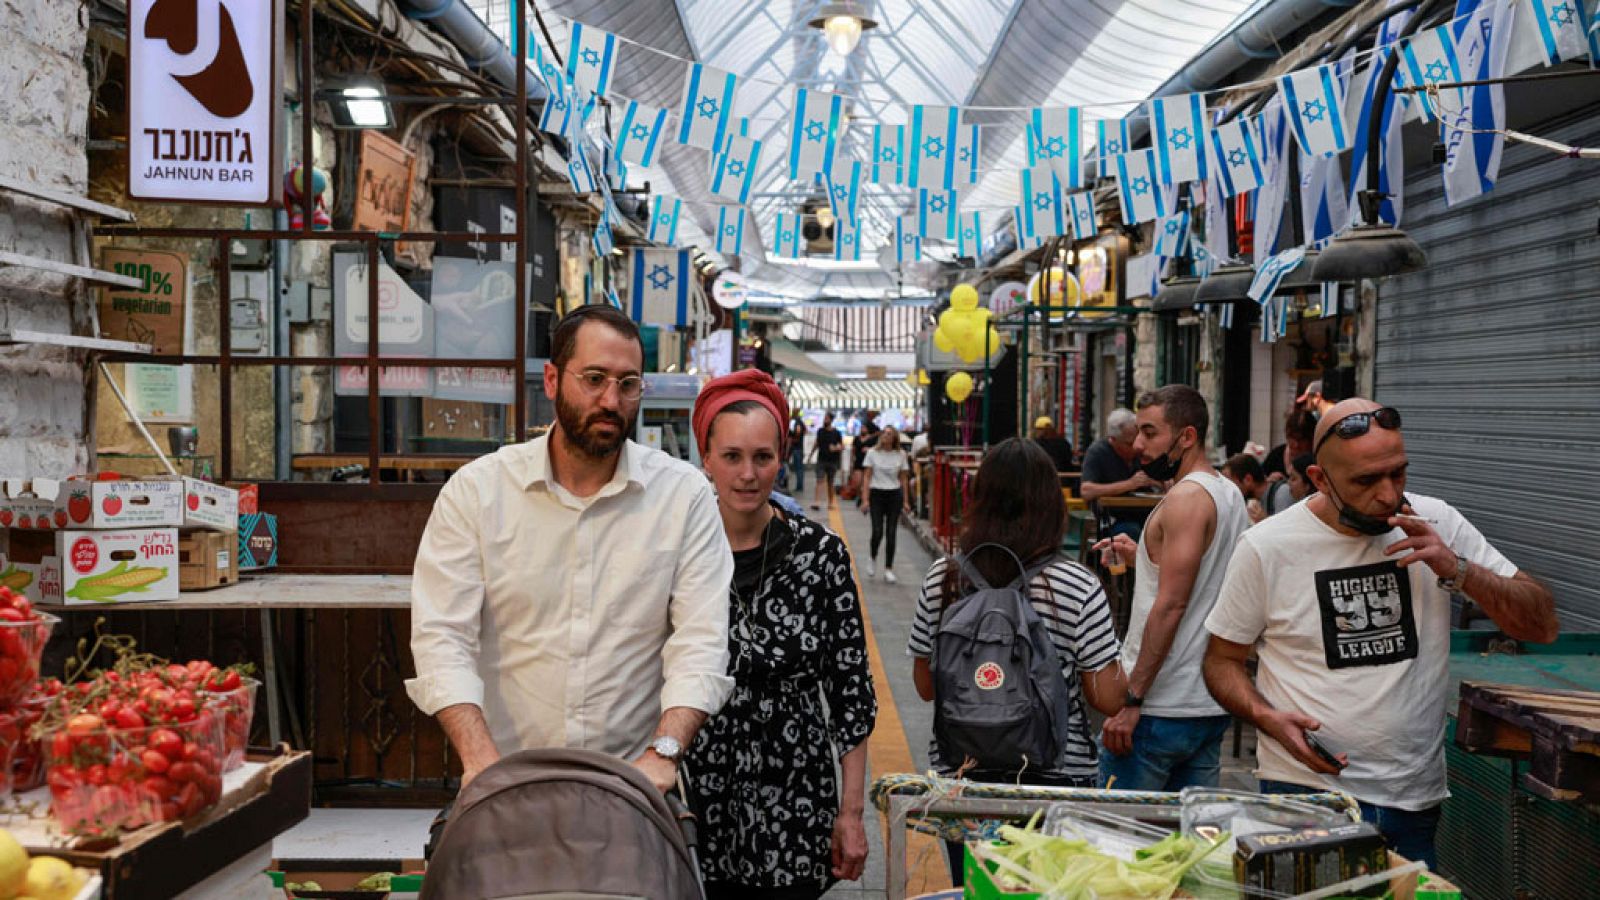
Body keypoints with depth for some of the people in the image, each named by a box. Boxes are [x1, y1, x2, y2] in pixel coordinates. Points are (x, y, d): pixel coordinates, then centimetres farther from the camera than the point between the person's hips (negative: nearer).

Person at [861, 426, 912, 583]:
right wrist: (865, 499, -7)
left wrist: (906, 501, 4)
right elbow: (866, 476, 0)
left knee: (891, 534, 2)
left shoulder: (901, 455, 2)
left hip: (895, 495, 1)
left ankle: (888, 570, 9)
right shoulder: (872, 453, -1)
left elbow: (904, 479, 7)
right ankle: (872, 557, 24)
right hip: (877, 494, -1)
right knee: (878, 532, -8)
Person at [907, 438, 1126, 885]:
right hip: (1056, 778, -2)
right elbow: (1108, 700, -8)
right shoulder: (1079, 588, -13)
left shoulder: (940, 580, -6)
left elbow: (926, 687, 3)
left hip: (961, 772, 2)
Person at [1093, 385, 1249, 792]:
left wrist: (1130, 700, -20)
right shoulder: (1230, 494, 14)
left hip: (1159, 710, -9)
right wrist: (1143, 559, 17)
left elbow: (1172, 605, -21)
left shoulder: (1186, 497, -15)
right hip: (1212, 707, 10)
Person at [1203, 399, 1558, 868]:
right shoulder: (1267, 546, -7)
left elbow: (1543, 625, 0)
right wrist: (1269, 718, -17)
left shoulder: (1436, 523, -1)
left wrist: (1457, 570, -16)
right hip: (1305, 788, -2)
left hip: (1415, 798, 3)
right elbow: (1222, 660, 3)